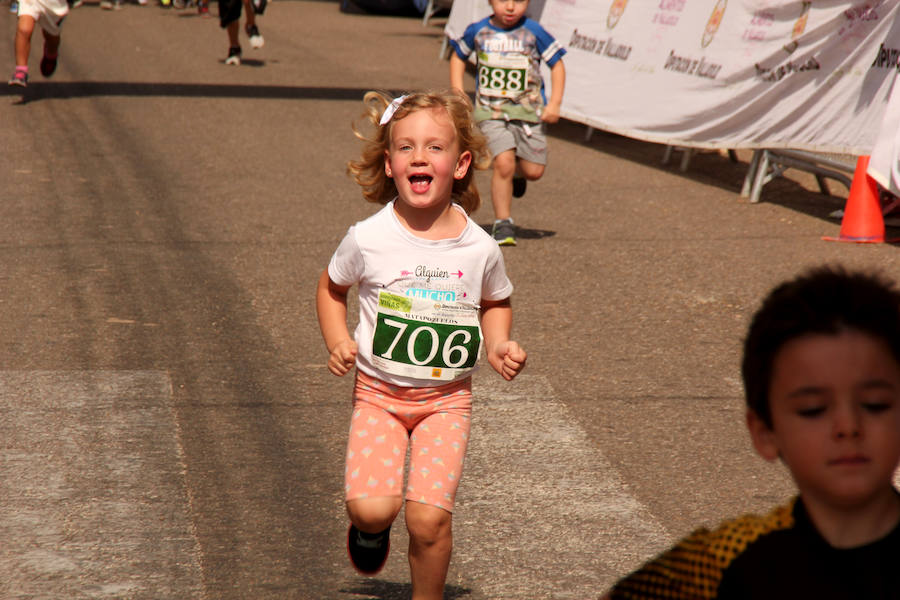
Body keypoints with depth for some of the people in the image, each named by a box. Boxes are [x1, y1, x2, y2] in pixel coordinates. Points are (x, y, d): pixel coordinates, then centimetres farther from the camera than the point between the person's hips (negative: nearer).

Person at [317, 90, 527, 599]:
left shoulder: (480, 248, -7)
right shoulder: (368, 239, -10)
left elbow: (496, 303, 15)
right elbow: (332, 288, 9)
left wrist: (498, 345, -3)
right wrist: (338, 341, -6)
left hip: (447, 399, 0)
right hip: (379, 392, 0)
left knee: (429, 517, -11)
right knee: (371, 507, -18)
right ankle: (373, 526, 21)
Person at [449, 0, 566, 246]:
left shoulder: (533, 32, -5)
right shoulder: (478, 31, -1)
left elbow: (557, 64, 3)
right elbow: (458, 56, 17)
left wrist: (554, 103, -6)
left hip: (528, 110, 1)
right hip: (491, 111, -1)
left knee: (534, 170, -1)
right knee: (503, 163, -18)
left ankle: (517, 173, 38)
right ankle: (503, 224, -5)